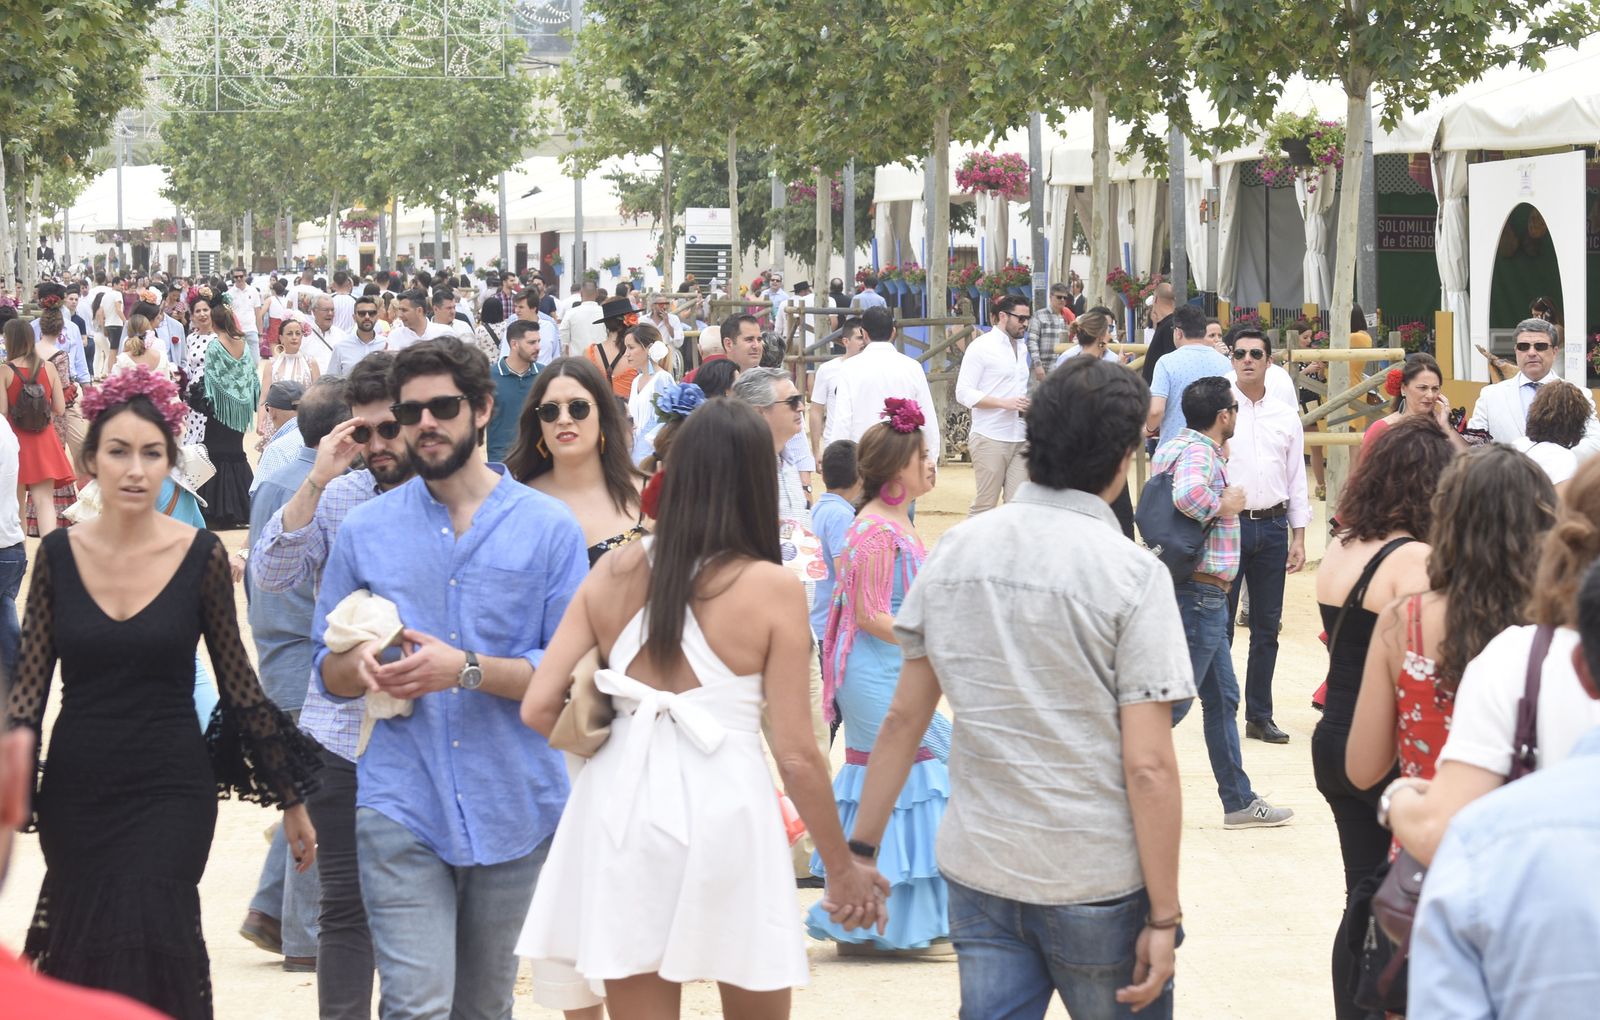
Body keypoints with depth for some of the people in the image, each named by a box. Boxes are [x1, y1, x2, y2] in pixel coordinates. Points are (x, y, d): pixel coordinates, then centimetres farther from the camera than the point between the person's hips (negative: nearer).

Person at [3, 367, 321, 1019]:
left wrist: (290, 799, 5)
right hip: (75, 793, 2)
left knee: (147, 949, -15)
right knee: (86, 965, 7)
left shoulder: (201, 554, -5)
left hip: (171, 792, -2)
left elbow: (237, 683, 2)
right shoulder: (59, 554, -1)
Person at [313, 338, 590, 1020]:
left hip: (514, 805, 0)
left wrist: (468, 669, -19)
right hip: (402, 805, 0)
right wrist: (360, 665, -12)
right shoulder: (366, 530, 7)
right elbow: (327, 670, 11)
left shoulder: (547, 527, 1)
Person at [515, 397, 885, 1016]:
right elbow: (797, 755, -8)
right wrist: (842, 867, 5)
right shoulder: (771, 589, -8)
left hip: (624, 810, 3)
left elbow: (539, 708, 0)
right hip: (721, 813, -3)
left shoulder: (615, 574, 2)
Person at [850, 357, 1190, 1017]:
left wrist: (861, 847, 13)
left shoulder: (953, 553, 1)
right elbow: (1148, 766, -15)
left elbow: (903, 718, 4)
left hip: (977, 871, 4)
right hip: (1100, 884, -4)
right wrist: (1163, 917, -10)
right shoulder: (1133, 574, -12)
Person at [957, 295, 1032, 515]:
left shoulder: (1021, 348, 17)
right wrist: (1004, 403, -20)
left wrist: (1026, 404, 6)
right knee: (984, 505, -4)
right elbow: (964, 393, -12)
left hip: (1019, 438, 7)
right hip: (991, 439, -7)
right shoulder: (981, 347, -6)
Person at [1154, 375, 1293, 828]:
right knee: (1174, 701, -5)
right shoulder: (1200, 453, -19)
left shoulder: (1176, 444, 11)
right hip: (1200, 593, -11)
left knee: (1223, 698, 16)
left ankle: (1239, 801, 22)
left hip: (1199, 595, 11)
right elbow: (1188, 493, -40)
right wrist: (1223, 507, -21)